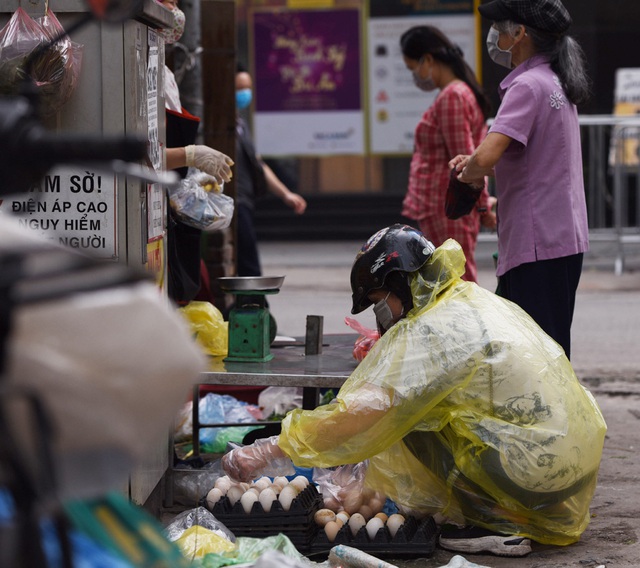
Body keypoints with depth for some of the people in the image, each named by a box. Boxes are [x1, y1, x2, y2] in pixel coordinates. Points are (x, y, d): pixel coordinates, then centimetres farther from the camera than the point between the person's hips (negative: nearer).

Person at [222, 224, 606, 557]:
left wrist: (268, 452, -16)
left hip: (542, 469, -9)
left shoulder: (431, 331, -13)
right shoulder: (480, 302, 15)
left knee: (408, 415, -3)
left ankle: (495, 522, -2)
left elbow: (365, 410, -19)